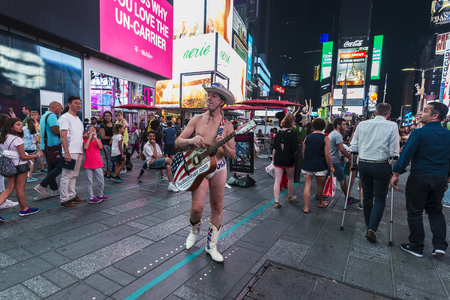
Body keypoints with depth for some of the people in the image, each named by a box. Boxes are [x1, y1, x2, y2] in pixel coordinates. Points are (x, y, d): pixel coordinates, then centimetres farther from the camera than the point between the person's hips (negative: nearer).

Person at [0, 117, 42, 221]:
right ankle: (24, 210, 22)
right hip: (20, 165, -7)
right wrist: (37, 155, -4)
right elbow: (23, 157, -16)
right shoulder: (17, 139, -19)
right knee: (20, 188, 6)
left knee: (9, 188, 14)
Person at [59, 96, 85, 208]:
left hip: (79, 151, 9)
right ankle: (64, 200, 2)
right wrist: (66, 152, -22)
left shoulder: (78, 119, 19)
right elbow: (63, 136, -15)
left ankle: (72, 195, 23)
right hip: (70, 152, -9)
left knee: (74, 175, 14)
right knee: (67, 175, -4)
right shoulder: (65, 117, -7)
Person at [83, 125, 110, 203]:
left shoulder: (98, 140, 7)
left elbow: (100, 146, -14)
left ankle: (100, 195, 25)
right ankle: (91, 197, 12)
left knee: (101, 181, 7)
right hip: (88, 164, -2)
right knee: (89, 181, 3)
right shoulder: (86, 140, 1)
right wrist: (89, 137, -17)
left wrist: (95, 137, -15)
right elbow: (85, 147, -20)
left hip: (98, 163, 2)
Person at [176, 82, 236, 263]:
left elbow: (232, 155, 0)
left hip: (218, 168, 1)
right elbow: (177, 142, 0)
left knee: (217, 207, 8)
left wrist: (223, 145, -20)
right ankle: (194, 230, 27)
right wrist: (191, 141, -20)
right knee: (197, 207, -9)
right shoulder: (196, 120, 2)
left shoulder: (227, 125, 1)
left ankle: (211, 246, 26)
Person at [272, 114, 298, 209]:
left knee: (277, 180, 3)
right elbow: (293, 149, -16)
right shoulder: (292, 134, -11)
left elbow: (274, 148, 5)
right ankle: (290, 197, 37)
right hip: (289, 160, -3)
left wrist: (273, 158, 15)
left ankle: (277, 202, 1)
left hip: (278, 159, 3)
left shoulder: (278, 133, 2)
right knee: (290, 179, 19)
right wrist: (295, 152, 7)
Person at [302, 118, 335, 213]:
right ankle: (321, 203, 37)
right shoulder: (325, 138, -6)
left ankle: (306, 207, 3)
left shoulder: (307, 137, 4)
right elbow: (327, 154, -11)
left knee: (307, 185, 4)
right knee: (320, 186, 16)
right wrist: (331, 167, -2)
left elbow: (303, 152, 10)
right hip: (320, 166, -2)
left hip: (307, 166, 3)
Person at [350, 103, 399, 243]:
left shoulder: (362, 124, 1)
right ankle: (372, 229, -4)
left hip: (363, 163, 3)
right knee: (380, 199, 6)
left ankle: (368, 225, 31)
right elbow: (394, 152, -8)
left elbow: (353, 147, 3)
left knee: (367, 195, 17)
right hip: (381, 166, -3)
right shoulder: (392, 126, -6)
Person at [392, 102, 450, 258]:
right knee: (436, 211, 20)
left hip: (419, 178, -6)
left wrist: (396, 174, -10)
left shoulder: (419, 133, -13)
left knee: (415, 212, 6)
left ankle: (416, 247, 15)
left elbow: (406, 154, -16)